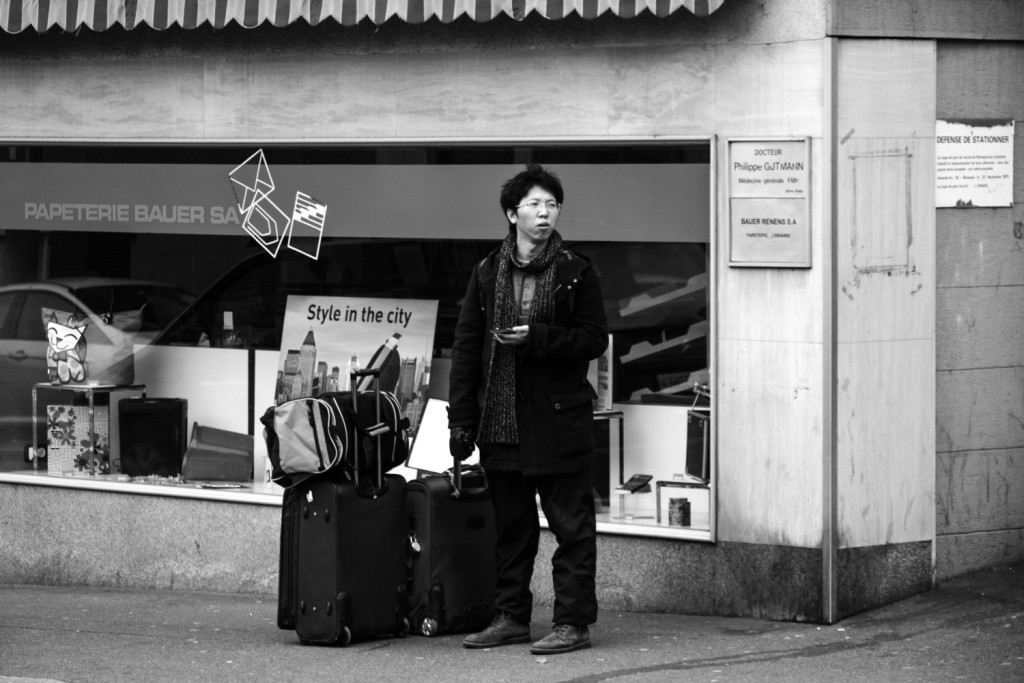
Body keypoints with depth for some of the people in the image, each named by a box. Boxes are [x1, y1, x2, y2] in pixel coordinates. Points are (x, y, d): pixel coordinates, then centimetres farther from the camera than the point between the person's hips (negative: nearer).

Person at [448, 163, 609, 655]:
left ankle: (573, 622, 2)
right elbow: (465, 346, 8)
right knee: (510, 523, 12)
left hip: (558, 418, -4)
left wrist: (536, 336, -17)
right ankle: (511, 615, 21)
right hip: (500, 420, 4)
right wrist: (461, 420, 3)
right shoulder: (488, 273, 7)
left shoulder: (576, 272, -1)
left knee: (571, 523, -2)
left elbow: (595, 338, -3)